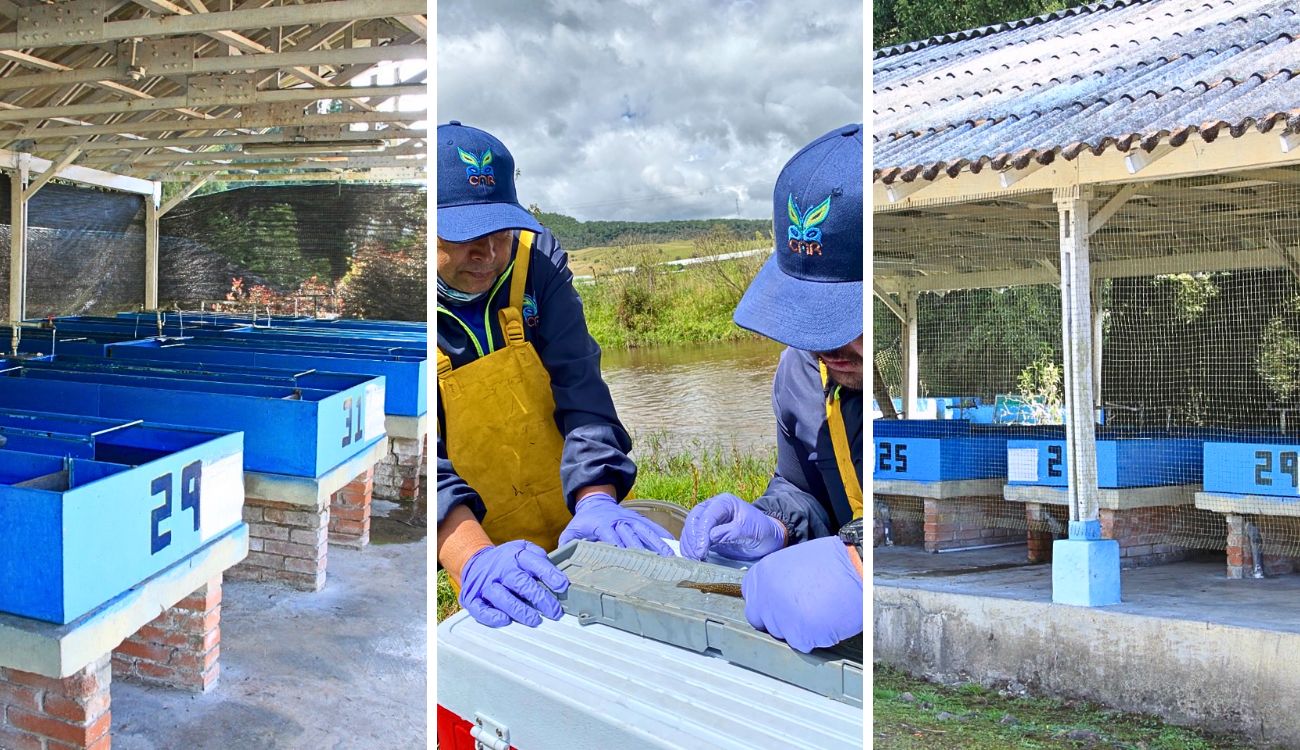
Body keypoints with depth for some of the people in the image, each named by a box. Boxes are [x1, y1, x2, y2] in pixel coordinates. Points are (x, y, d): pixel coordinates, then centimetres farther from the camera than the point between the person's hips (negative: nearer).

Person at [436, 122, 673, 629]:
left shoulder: (537, 261, -6)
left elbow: (579, 388, -12)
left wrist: (596, 502, -28)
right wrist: (473, 560, -39)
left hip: (576, 530, 2)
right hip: (469, 550, -2)